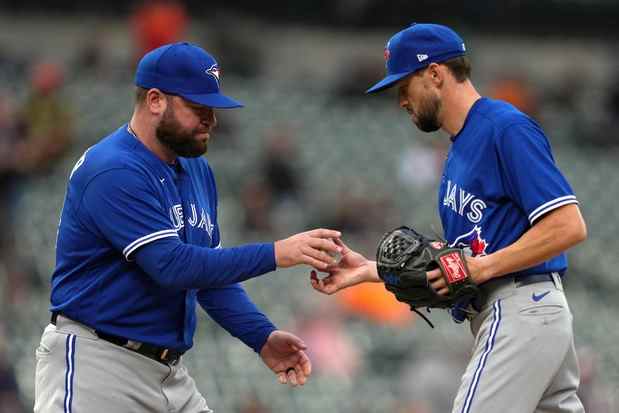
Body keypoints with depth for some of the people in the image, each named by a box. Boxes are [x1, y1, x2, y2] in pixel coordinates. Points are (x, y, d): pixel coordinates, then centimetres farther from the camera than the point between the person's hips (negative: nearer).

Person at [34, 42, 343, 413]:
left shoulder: (197, 172, 12)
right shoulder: (113, 172, -17)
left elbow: (213, 271, 17)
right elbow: (172, 265, -25)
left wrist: (263, 338, 2)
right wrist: (275, 254, -26)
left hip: (171, 374, 8)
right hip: (96, 366, -8)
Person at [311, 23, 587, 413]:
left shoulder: (506, 128, -10)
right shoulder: (461, 146, 20)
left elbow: (568, 225, -18)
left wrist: (480, 268, -19)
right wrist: (369, 270, 14)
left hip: (521, 308, -10)